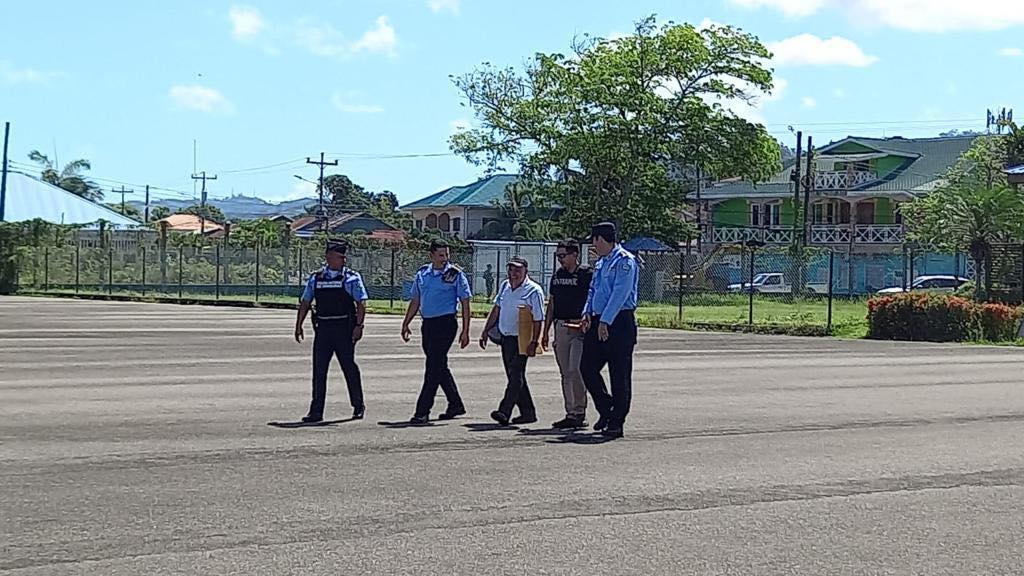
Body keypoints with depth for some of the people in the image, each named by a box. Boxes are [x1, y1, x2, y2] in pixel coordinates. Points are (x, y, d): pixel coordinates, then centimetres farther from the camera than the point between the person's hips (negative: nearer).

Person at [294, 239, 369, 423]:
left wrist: (359, 326, -13)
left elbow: (361, 304, -4)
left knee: (349, 367, 3)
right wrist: (299, 325, 8)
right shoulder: (315, 278, 10)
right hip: (323, 328, 3)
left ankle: (358, 406, 18)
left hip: (344, 328, -3)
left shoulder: (352, 278, 1)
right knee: (319, 368, 2)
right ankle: (316, 411, 6)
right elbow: (305, 302, 15)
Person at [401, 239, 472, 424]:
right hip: (427, 324, 6)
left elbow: (465, 303, -3)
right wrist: (406, 324, 13)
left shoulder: (456, 274, -4)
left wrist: (465, 331, -7)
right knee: (439, 366, 13)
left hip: (446, 323, -6)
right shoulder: (422, 274, 10)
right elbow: (416, 301, 18)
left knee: (434, 367, -10)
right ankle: (456, 405, 27)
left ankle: (422, 412, -10)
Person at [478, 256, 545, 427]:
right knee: (514, 376, 11)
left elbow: (538, 320, -14)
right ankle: (528, 413, 19)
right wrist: (486, 331, 18)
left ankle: (504, 411, -22)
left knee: (516, 376, -13)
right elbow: (496, 309, 21)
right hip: (505, 339, 8)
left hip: (522, 340, -8)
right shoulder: (504, 286, 11)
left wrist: (533, 342, -20)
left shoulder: (533, 291, -10)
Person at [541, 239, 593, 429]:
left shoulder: (587, 275, -6)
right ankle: (571, 414, 14)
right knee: (565, 373, 8)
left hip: (580, 328, -7)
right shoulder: (557, 275, 14)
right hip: (560, 327, 7)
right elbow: (551, 305, 19)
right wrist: (545, 332, 17)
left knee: (575, 370, -14)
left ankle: (580, 412, -6)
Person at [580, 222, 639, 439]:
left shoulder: (624, 261, -10)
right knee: (587, 368, 6)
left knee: (619, 375, -2)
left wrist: (605, 321, -24)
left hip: (619, 323, -9)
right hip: (598, 322, 9)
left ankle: (616, 423, 3)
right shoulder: (601, 263, 18)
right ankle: (606, 410, 20)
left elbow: (620, 293, -19)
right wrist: (587, 313, 4)